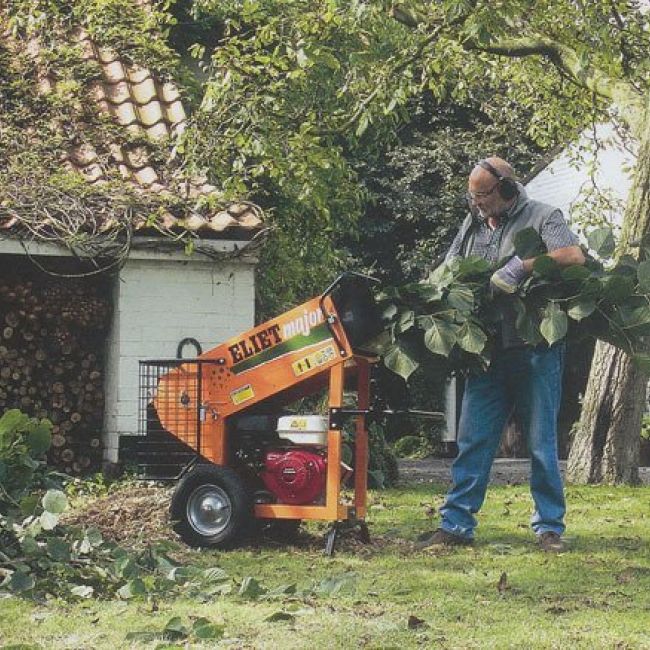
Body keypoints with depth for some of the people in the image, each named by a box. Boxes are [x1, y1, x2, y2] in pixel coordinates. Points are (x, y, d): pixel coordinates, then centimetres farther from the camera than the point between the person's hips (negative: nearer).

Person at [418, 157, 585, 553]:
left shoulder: (541, 217, -1)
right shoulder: (473, 225, 16)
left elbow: (574, 256, -17)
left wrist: (523, 266, -24)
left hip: (536, 350, -5)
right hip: (488, 352, 5)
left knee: (542, 442, 1)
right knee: (473, 441, 3)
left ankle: (550, 527, 8)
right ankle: (456, 524, 5)